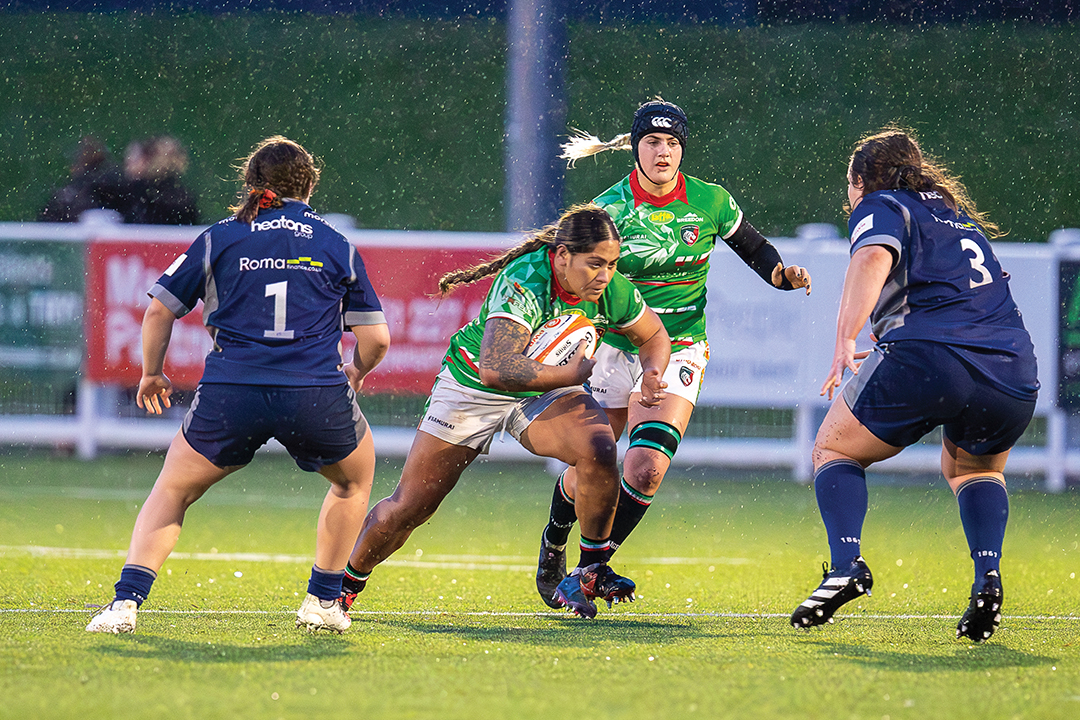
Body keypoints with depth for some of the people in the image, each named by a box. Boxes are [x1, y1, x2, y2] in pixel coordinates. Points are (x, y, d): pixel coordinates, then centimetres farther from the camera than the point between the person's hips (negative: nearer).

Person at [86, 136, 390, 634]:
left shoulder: (220, 239, 12)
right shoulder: (338, 247, 14)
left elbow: (159, 311, 13)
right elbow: (375, 339, 14)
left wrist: (151, 374, 30)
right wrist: (354, 374, 35)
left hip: (230, 395, 0)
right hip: (317, 396, 0)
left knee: (172, 491, 18)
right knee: (354, 479, 30)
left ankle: (126, 601, -1)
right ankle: (323, 602, 26)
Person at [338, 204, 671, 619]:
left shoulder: (611, 290, -17)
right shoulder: (523, 282, -35)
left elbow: (654, 337, 4)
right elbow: (495, 367, -46)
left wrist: (652, 374, -18)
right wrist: (571, 374, -39)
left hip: (544, 396, 4)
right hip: (473, 388, -4)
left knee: (598, 448, -27)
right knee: (409, 507, 1)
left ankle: (592, 571, -11)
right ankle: (347, 582, 27)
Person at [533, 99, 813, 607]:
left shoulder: (710, 201, -4)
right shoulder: (609, 208, -10)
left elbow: (754, 248, 12)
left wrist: (781, 275, -8)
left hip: (679, 351, 0)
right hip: (614, 349, 0)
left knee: (647, 467, -19)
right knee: (585, 473, 6)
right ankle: (554, 544, 40)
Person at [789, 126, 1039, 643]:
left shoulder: (880, 208, 12)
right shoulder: (963, 218, 33)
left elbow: (873, 259, -11)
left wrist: (845, 342, -21)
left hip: (928, 358, -5)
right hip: (1014, 376, 6)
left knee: (834, 449, 17)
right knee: (973, 467, 33)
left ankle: (845, 565, -8)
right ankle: (987, 576, 6)